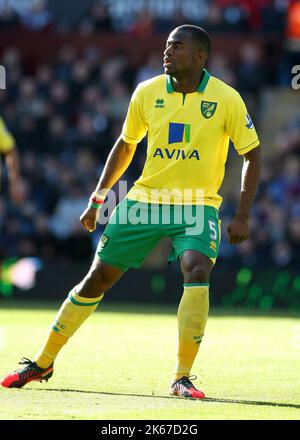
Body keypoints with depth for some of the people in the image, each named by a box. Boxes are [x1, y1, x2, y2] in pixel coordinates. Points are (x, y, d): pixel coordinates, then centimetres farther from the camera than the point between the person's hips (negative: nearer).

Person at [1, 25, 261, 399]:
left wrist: (242, 216, -8)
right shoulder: (147, 93, -1)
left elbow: (252, 154, -1)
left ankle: (182, 377, -20)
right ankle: (42, 363, 19)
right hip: (145, 199, 3)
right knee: (96, 279, 3)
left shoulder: (226, 99, -9)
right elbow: (125, 144, 15)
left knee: (197, 271, -29)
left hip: (197, 205, -3)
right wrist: (97, 199, 14)